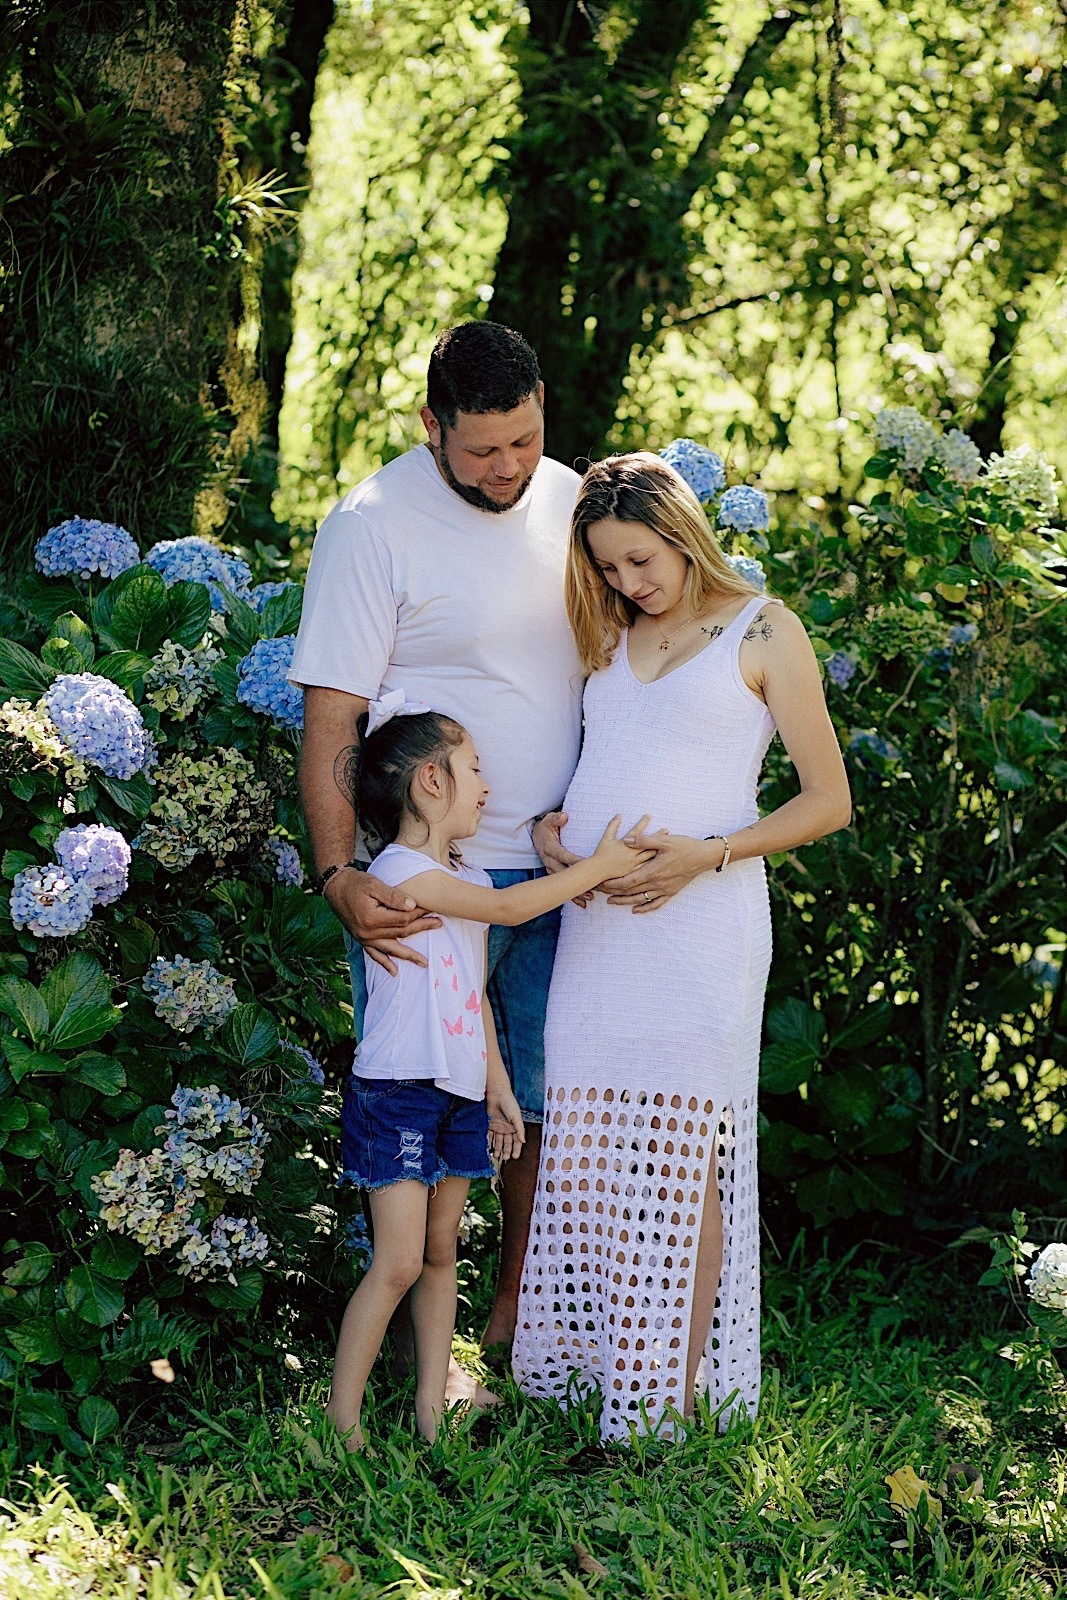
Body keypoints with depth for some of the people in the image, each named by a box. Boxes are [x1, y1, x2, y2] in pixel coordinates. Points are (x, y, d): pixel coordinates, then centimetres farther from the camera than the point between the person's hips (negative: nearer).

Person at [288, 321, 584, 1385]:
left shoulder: (570, 501, 6)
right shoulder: (373, 527, -12)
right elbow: (329, 719, -13)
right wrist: (339, 875, -23)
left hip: (559, 869, 6)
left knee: (542, 1100, 12)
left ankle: (516, 1315, 27)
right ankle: (412, 1351, 11)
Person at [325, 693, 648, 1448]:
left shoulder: (468, 881, 14)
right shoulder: (401, 870, -15)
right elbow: (510, 908, -17)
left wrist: (500, 1087, 18)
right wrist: (600, 866, -11)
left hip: (460, 1094, 9)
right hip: (399, 1093, -9)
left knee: (441, 1252, 10)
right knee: (398, 1263, -10)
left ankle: (432, 1408, 15)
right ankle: (341, 1421, -3)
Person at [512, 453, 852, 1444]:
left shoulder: (762, 633, 2)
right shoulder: (612, 639, 17)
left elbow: (828, 802, 1)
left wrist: (706, 855, -11)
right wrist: (556, 828, 5)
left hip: (696, 926, -5)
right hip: (593, 926, 5)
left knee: (678, 1160, -5)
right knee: (581, 1157, 2)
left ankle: (669, 1405, -1)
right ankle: (566, 1374, 9)